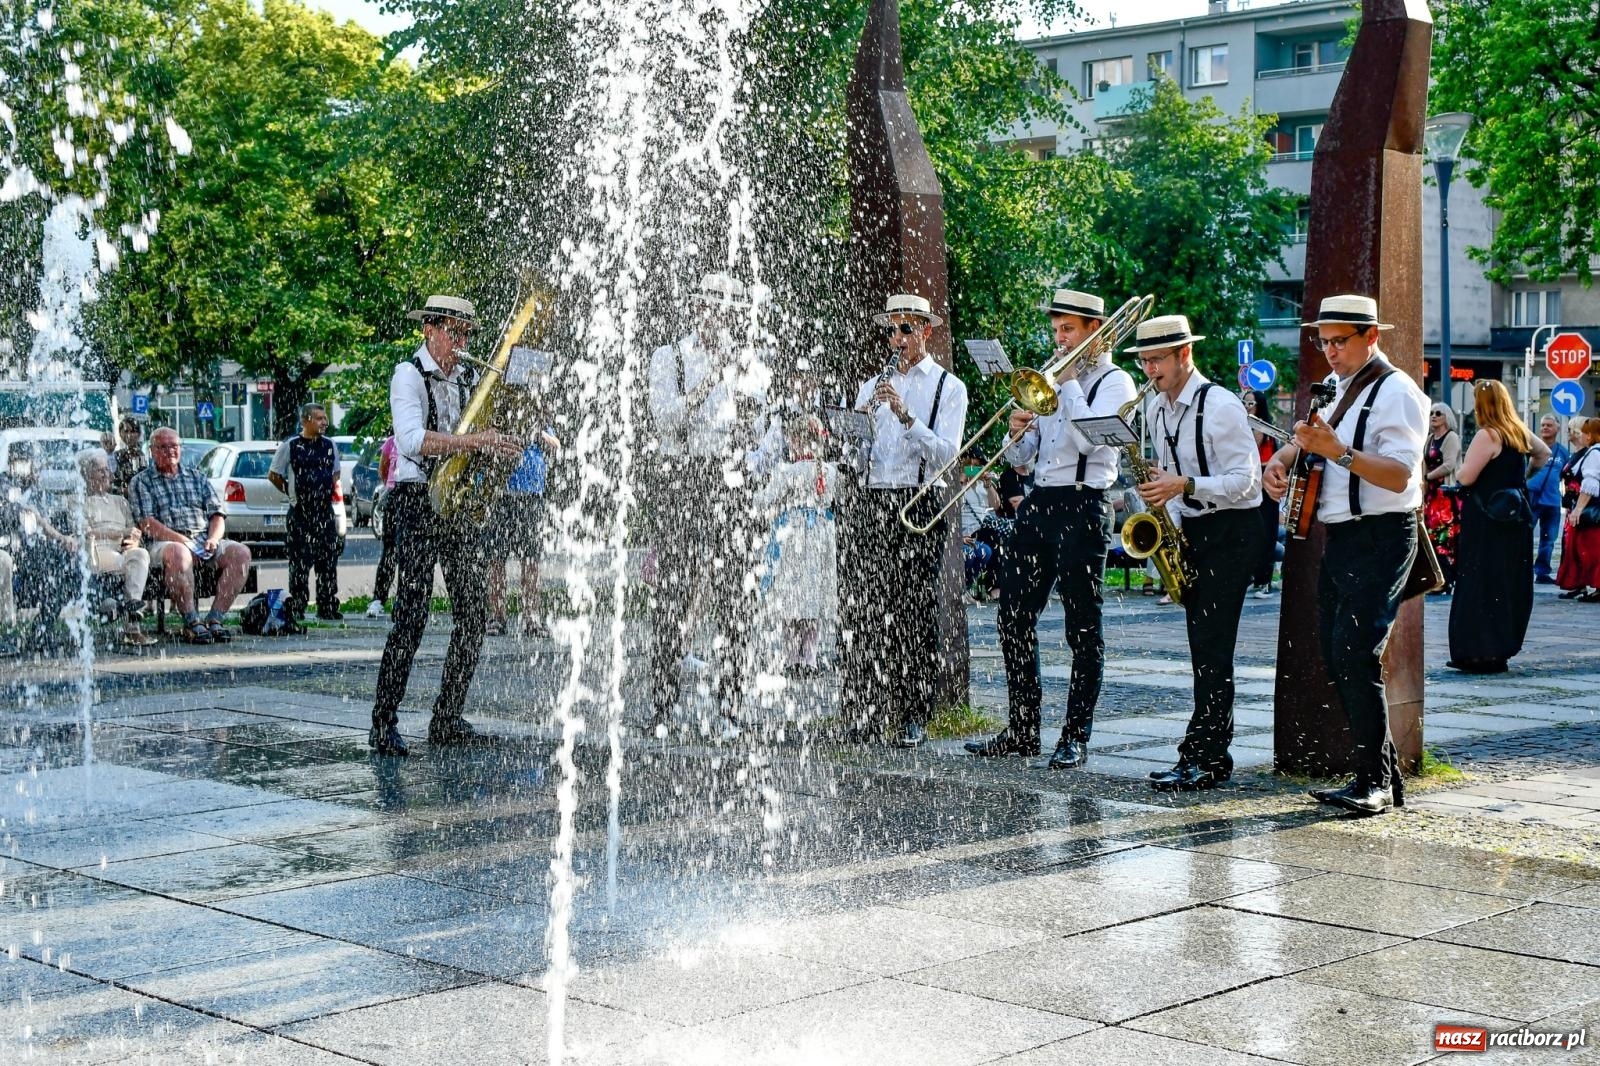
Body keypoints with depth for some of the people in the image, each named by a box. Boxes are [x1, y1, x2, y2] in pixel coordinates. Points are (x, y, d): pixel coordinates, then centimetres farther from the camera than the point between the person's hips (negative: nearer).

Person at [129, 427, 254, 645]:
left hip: (205, 541, 4)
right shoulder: (141, 482, 11)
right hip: (166, 542, -4)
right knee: (178, 554, -40)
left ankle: (215, 618, -26)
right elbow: (146, 523, -4)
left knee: (240, 552, -24)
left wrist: (213, 538, -5)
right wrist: (180, 539, -17)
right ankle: (192, 622, -34)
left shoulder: (197, 477, 24)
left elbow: (218, 515, 17)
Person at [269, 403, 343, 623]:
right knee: (299, 562, -3)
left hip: (325, 511, 4)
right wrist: (291, 492, 5)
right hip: (300, 514, -4)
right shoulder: (290, 447, -4)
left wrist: (328, 490, 10)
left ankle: (328, 608, 9)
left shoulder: (330, 446, 9)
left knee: (328, 561, 3)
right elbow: (273, 475, 4)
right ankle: (296, 608, 3)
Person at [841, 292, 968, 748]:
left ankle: (912, 718, 1)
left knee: (913, 615, -4)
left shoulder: (948, 386, 5)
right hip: (869, 504, 4)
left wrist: (904, 414, -18)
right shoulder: (871, 386, 19)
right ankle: (864, 712, 5)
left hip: (919, 505, -4)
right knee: (863, 611, -1)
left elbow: (944, 453, -8)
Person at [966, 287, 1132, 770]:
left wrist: (1068, 384, -11)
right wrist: (1017, 433, -3)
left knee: (1083, 629, -2)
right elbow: (1021, 457, 18)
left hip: (1083, 508, -7)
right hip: (1037, 504, 7)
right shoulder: (1052, 379, 19)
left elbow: (1089, 439, -19)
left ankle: (1075, 736, 2)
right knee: (1015, 617, 5)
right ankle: (1023, 731, 13)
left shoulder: (1114, 381, -1)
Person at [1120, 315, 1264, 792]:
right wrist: (1166, 512, 3)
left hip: (1232, 530, -8)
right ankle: (1214, 756, 12)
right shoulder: (1156, 409, 9)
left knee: (1212, 645, -11)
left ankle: (1201, 759, -11)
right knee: (1203, 647, 8)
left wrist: (1184, 485, -27)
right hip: (1191, 531, 8)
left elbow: (1245, 480, -19)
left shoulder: (1220, 405, -16)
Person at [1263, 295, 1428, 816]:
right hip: (1339, 538, 9)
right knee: (1337, 661, 8)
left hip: (1380, 539, -9)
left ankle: (1376, 782, -11)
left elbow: (1399, 476, -21)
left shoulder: (1396, 392, -11)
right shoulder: (1335, 387, 17)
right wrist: (1283, 458, 12)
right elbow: (1307, 435, 34)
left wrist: (1339, 452, -31)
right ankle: (1379, 776, 14)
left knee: (1355, 655, -17)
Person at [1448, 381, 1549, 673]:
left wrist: (1457, 470, 2)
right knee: (1511, 584, 12)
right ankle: (1504, 646, 19)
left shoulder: (1487, 435, -16)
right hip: (1516, 515, 8)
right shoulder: (1521, 433, 9)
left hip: (1487, 521, -8)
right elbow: (1544, 455, 28)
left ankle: (1481, 653, -5)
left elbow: (1465, 477, -18)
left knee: (1481, 586, -4)